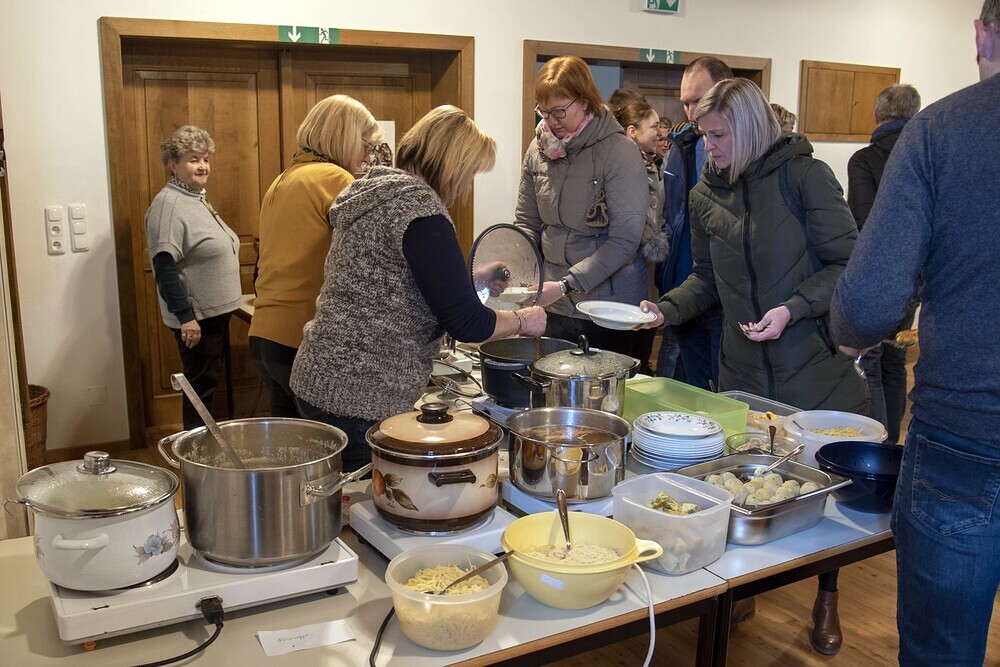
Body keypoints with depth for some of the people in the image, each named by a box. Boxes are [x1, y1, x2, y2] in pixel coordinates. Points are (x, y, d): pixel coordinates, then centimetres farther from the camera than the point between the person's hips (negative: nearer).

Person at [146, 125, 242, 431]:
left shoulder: (196, 199, 13)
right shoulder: (169, 204, -17)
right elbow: (164, 266, -24)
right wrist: (185, 316, -26)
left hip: (215, 311, 10)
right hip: (195, 317, -10)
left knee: (209, 382, 17)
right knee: (201, 386, -2)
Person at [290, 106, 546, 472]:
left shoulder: (373, 192, 12)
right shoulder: (421, 211, -18)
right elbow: (466, 324, -18)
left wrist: (466, 283, 26)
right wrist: (522, 320, 0)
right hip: (362, 399, -10)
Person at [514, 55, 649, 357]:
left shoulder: (620, 153, -13)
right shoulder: (538, 149, 2)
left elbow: (625, 240, -17)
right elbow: (526, 223, 9)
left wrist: (566, 285, -22)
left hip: (609, 310, -4)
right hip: (553, 307, 5)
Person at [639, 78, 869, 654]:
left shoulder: (804, 175, -10)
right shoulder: (705, 195, 5)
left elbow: (846, 263, -10)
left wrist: (792, 309, -22)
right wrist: (667, 308, -2)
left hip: (816, 365, -3)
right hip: (746, 370, 4)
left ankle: (827, 598, 30)